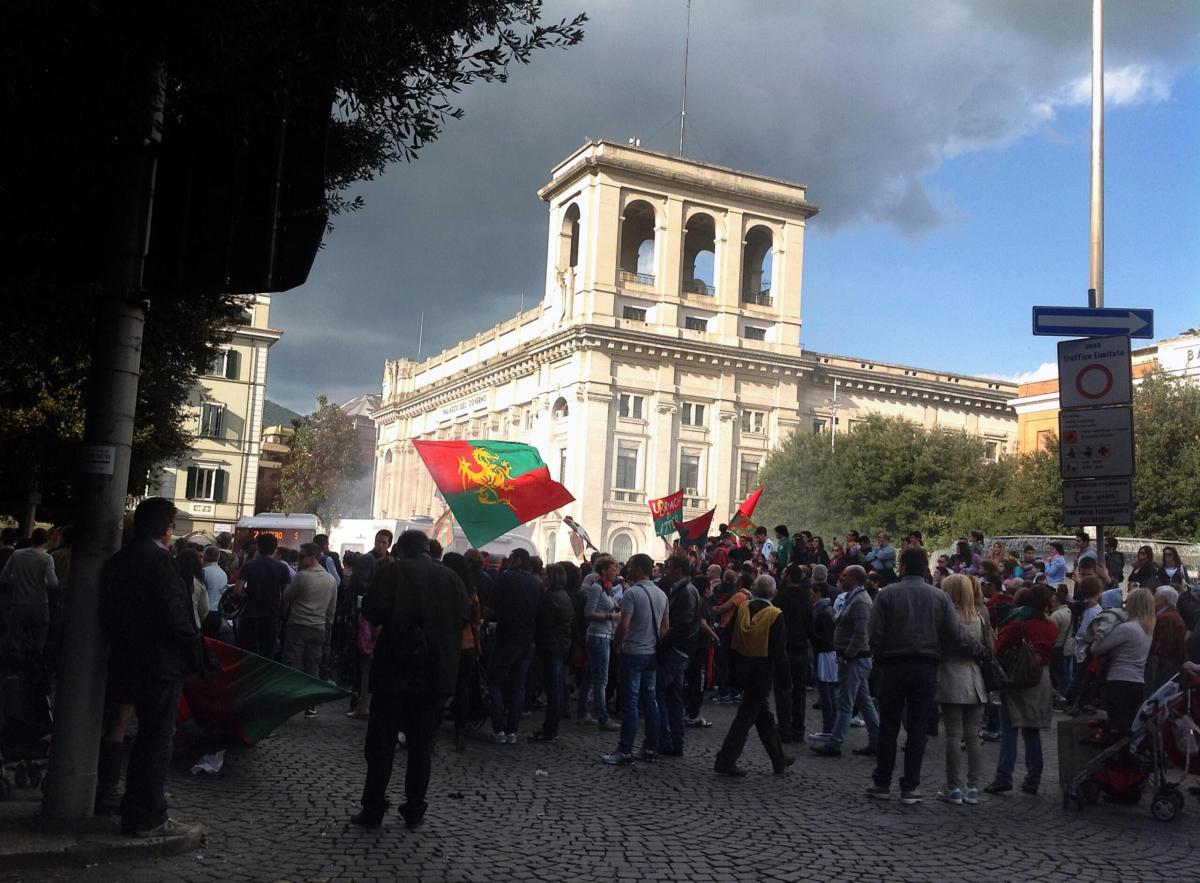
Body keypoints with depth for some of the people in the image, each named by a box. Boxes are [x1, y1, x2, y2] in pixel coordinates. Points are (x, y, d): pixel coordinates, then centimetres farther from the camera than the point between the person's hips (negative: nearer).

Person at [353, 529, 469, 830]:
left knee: (381, 743, 7)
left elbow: (373, 612, -15)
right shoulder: (451, 577, 4)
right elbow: (464, 618, 1)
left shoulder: (391, 572, -6)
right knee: (421, 745, 11)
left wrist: (393, 622, 5)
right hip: (437, 673, 3)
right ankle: (414, 811, 13)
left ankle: (372, 810, 9)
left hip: (396, 669, -3)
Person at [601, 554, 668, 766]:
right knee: (650, 700, 11)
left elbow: (624, 625, -19)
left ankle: (625, 752, -2)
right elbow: (665, 626, 14)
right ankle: (651, 749, 15)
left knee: (630, 702, -4)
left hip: (633, 653, -7)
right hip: (652, 653, 7)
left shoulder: (632, 593, -15)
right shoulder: (661, 594, 10)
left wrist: (617, 645, -5)